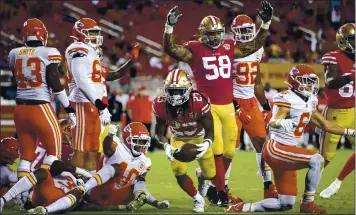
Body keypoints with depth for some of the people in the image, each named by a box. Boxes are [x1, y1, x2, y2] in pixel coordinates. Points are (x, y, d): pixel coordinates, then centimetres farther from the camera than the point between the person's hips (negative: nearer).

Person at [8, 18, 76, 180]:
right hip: (40, 108, -5)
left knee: (26, 154, 12)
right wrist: (70, 109, -3)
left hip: (20, 109, 5)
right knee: (53, 150, 7)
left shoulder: (15, 54, 5)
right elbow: (55, 84, -9)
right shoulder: (48, 53, -8)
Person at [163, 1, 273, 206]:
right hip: (208, 107, -5)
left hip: (228, 106, 5)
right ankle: (221, 192, -2)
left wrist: (266, 23, 8)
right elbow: (171, 49, -17)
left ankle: (214, 181, 33)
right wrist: (169, 26, -30)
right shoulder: (195, 49, -6)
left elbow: (255, 45, 15)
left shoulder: (229, 47, 8)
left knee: (229, 151, 11)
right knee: (216, 149, -9)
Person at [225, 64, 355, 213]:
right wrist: (283, 123, -50)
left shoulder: (309, 102, 12)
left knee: (286, 204, 9)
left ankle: (245, 208, 16)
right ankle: (308, 203, -15)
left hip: (287, 152, 9)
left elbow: (325, 125, 21)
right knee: (316, 160, -26)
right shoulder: (287, 99, -14)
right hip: (276, 149, -9)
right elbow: (273, 122, -27)